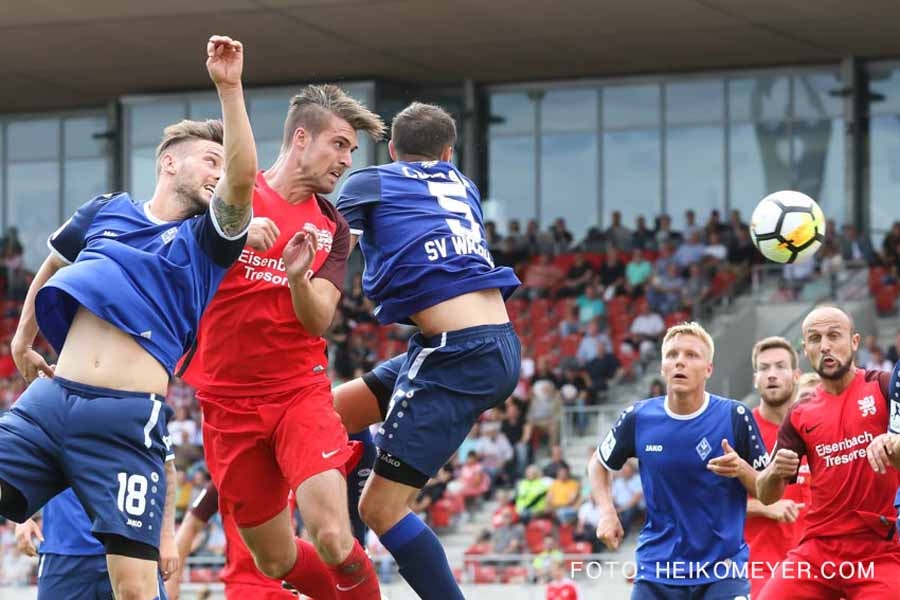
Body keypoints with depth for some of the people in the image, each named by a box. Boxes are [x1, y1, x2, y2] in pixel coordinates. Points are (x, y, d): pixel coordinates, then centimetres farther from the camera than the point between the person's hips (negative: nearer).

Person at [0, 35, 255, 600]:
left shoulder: (206, 239, 9)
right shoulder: (107, 209, 18)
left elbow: (242, 180, -12)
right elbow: (50, 267, 37)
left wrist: (230, 88, -19)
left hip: (127, 423, -3)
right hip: (48, 401, 3)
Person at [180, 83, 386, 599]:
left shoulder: (331, 228, 7)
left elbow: (319, 321, -2)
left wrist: (299, 278, -24)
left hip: (300, 391, 1)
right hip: (229, 400, -1)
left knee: (333, 539, -21)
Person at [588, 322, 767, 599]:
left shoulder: (735, 417, -6)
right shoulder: (637, 418, -1)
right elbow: (598, 464, 18)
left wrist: (741, 469, -21)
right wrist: (606, 511, 2)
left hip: (722, 571, -2)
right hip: (656, 572, 2)